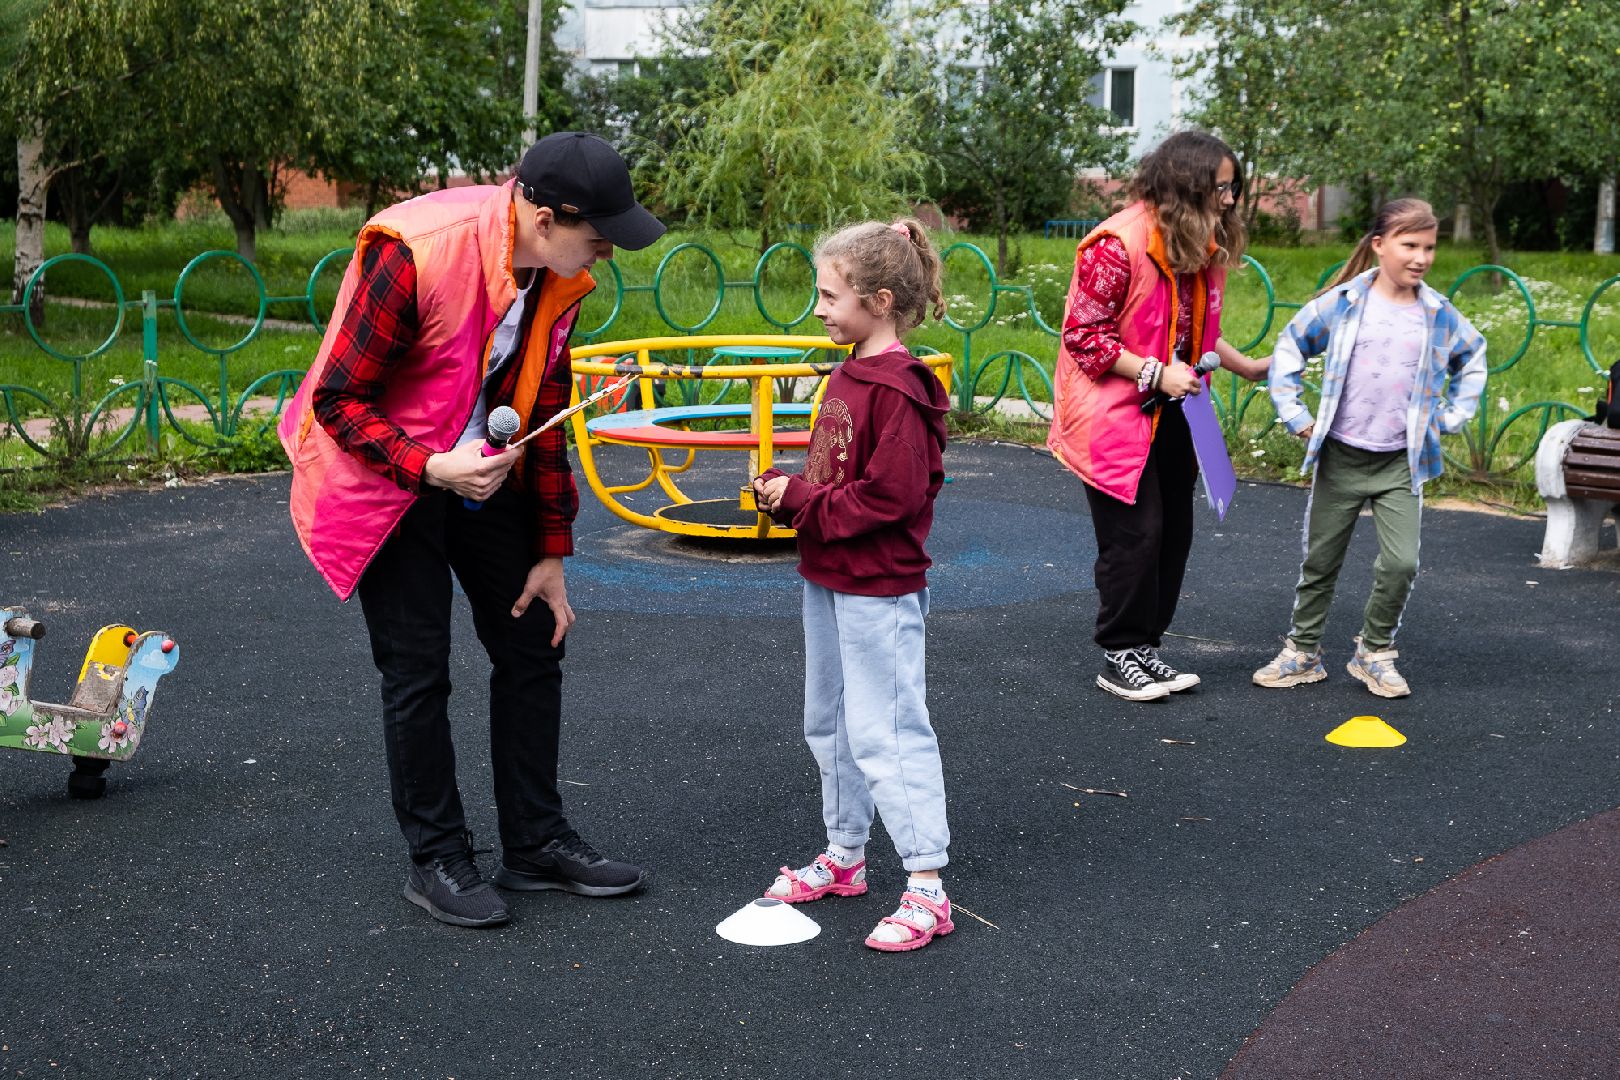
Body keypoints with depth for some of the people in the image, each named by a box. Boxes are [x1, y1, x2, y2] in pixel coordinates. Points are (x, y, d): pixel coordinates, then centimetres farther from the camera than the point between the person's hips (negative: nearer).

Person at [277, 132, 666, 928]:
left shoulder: (559, 277, -5)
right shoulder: (413, 252, -28)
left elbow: (544, 413, 5)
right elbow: (339, 401, -22)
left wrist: (550, 553, 6)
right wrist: (429, 468, -36)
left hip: (484, 472, 7)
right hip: (388, 475, -7)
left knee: (532, 648, 8)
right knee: (418, 673, -3)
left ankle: (536, 843, 21)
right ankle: (436, 859, 14)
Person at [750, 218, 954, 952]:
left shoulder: (897, 389, -20)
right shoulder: (848, 375, 10)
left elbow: (891, 495, -24)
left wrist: (803, 502, -18)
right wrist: (784, 491, -1)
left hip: (879, 590, -10)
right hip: (828, 581, 10)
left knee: (884, 732, -7)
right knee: (829, 723, 19)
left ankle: (926, 889, 0)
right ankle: (844, 856, 34)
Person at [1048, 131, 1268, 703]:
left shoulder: (1202, 246, 8)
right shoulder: (1117, 244, -20)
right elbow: (1083, 335, -18)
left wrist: (1247, 366, 14)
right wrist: (1156, 373, -21)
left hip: (1168, 416, 8)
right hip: (1115, 414, -8)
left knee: (1174, 531, 10)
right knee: (1135, 533, -6)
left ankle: (1145, 646, 22)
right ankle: (1120, 655, 9)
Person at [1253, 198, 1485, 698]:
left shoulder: (1440, 315, 1)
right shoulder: (1341, 302, -5)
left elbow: (1472, 359, 21)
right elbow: (1289, 349, 6)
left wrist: (1451, 417, 12)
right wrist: (1296, 417, 1)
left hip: (1401, 463, 1)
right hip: (1339, 457, -1)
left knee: (1401, 563, -10)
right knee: (1320, 562, 8)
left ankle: (1375, 652, 10)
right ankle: (1303, 652, 22)